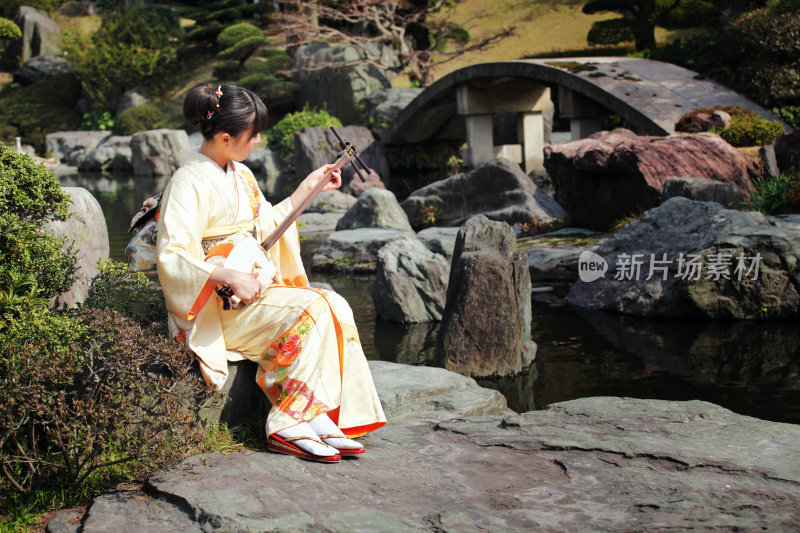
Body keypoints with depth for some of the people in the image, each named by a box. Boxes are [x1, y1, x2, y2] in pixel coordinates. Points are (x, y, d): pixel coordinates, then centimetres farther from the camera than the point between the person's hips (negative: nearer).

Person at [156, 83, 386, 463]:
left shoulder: (240, 175, 16)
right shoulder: (190, 181, -13)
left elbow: (267, 227, 28)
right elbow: (172, 256, -20)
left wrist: (307, 187, 24)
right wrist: (230, 277, -27)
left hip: (252, 288, 9)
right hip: (216, 306, -8)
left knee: (335, 305, -15)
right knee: (311, 309, -26)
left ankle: (321, 419, -21)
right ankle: (288, 425, -22)